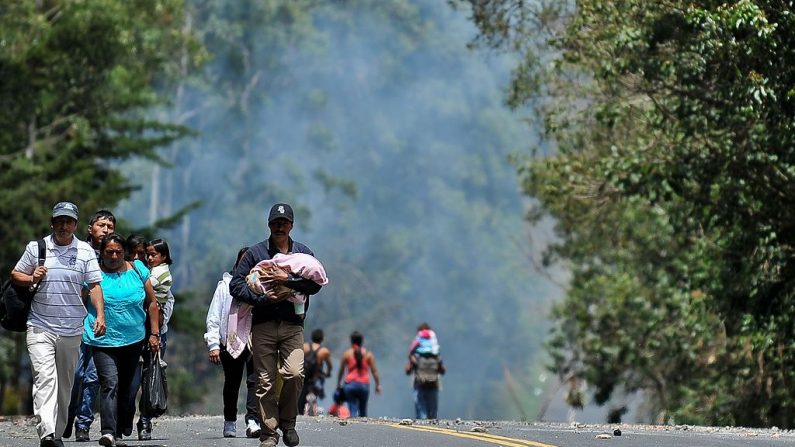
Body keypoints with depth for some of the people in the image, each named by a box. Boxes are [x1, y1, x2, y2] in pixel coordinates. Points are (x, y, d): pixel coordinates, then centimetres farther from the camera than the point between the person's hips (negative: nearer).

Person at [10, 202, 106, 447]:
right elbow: (15, 275, 13)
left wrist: (100, 314, -9)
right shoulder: (36, 247, 5)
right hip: (40, 327, -2)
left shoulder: (85, 251, 5)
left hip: (72, 329, 2)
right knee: (44, 377, -17)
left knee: (65, 383, 9)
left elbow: (94, 285, 4)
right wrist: (32, 278, -8)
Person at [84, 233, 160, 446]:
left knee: (126, 387, 12)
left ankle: (121, 429, 25)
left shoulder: (137, 270, 5)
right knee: (109, 383, -18)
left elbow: (152, 303, 10)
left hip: (134, 340, 3)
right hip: (104, 340, -3)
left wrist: (154, 333, 6)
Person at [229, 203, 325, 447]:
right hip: (263, 326, 0)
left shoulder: (303, 253, 12)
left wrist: (289, 280, -13)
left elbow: (315, 284, 1)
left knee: (294, 374, -18)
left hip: (292, 325, 0)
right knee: (265, 382, -2)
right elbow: (236, 284, 3)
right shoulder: (255, 252, 9)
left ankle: (287, 421, 5)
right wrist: (262, 298, -9)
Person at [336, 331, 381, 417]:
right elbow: (374, 371, 1)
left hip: (350, 384, -1)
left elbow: (341, 371, 6)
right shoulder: (368, 354, 3)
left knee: (353, 410, -3)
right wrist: (378, 384, 8)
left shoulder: (347, 354, 1)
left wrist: (338, 384, 17)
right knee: (363, 410, 16)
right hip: (364, 384, 1)